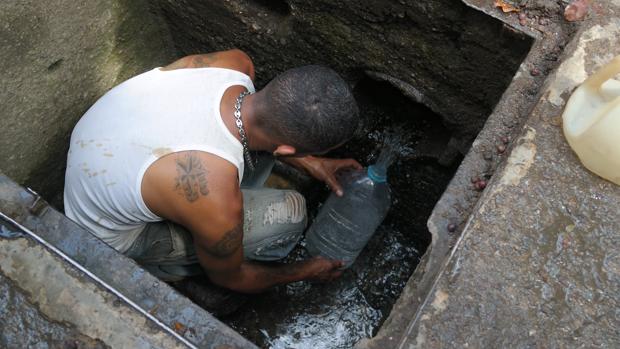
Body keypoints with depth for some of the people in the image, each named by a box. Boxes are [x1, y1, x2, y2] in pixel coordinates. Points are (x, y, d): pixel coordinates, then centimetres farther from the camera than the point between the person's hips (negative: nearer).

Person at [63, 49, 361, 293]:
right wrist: (303, 272, 2)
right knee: (288, 213, -16)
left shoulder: (234, 63, -24)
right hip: (109, 233, -6)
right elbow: (228, 278, -13)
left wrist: (309, 163, 4)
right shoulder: (216, 201, -39)